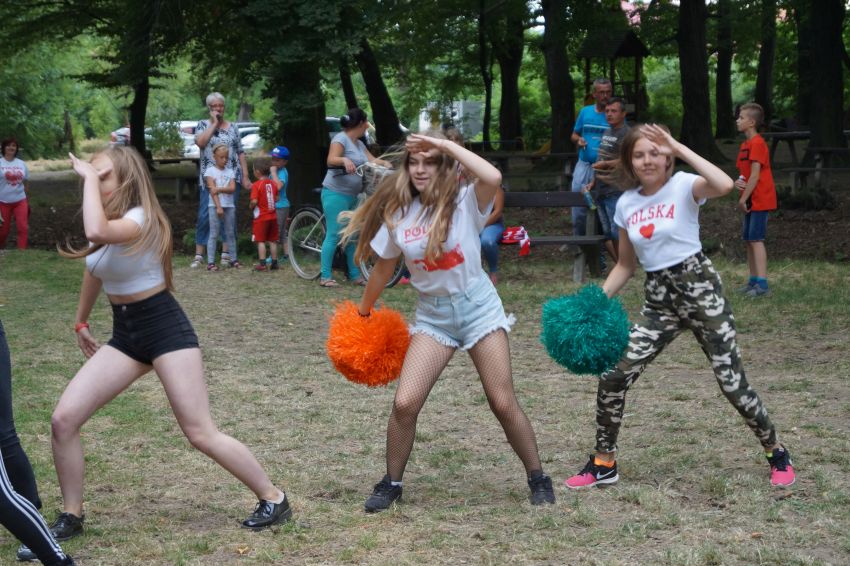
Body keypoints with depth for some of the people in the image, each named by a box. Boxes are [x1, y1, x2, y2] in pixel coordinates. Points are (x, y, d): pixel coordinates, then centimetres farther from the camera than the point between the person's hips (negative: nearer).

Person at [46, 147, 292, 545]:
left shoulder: (140, 219, -21)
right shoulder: (108, 222, 5)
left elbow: (97, 233, -44)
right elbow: (95, 271, 24)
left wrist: (90, 177, -33)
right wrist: (81, 322, 32)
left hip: (165, 329, -8)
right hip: (124, 333, 8)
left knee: (201, 434, -7)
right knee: (63, 420, -4)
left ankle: (274, 499, 11)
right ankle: (71, 517, 11)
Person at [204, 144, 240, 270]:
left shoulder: (230, 172, 11)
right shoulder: (210, 171, -2)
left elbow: (232, 188, -3)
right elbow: (212, 190, -10)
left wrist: (219, 189, -19)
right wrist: (218, 207, -17)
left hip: (229, 205, 4)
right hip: (215, 206, -4)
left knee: (230, 234, 8)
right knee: (214, 234, -5)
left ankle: (233, 259, 14)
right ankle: (210, 262, -6)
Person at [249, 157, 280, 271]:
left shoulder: (256, 185, -14)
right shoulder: (273, 184, 4)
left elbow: (254, 201, -21)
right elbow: (277, 198, 8)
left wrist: (251, 206, -1)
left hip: (261, 217, -6)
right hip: (273, 216, 6)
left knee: (260, 241, 0)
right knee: (272, 241, 12)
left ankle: (262, 263, -3)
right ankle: (274, 263, 16)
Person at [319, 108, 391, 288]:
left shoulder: (359, 144, 16)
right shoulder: (341, 139, -11)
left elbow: (372, 160, 11)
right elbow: (331, 160, -24)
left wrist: (384, 163, -10)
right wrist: (344, 160, -44)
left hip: (352, 195, 9)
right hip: (336, 194, -9)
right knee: (334, 235, -10)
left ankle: (355, 275, 17)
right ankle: (325, 276, -6)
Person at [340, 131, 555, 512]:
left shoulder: (466, 202, -12)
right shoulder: (398, 214, -2)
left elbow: (493, 178, -35)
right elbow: (383, 268, 13)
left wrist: (444, 144, -27)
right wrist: (363, 313, 23)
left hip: (477, 306, -3)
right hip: (433, 314, 3)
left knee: (503, 403, -1)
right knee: (404, 403, -9)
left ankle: (538, 478, 17)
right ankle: (391, 484, 10)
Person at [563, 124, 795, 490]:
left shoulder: (684, 186, -8)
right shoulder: (626, 204, 7)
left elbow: (725, 185, -33)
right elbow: (626, 265, 17)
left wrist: (678, 148, -24)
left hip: (698, 288, -5)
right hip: (658, 299, 5)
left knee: (732, 383, -4)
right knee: (612, 377, -6)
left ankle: (776, 453, 20)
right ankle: (604, 463, 10)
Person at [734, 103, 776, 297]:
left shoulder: (757, 143, -15)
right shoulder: (746, 144, 14)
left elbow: (755, 175, -19)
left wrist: (743, 199, -17)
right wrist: (738, 182, -4)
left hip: (760, 200, -10)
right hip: (751, 201, 10)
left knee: (755, 239, -11)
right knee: (748, 240, 12)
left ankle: (762, 284, -12)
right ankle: (753, 281, 19)